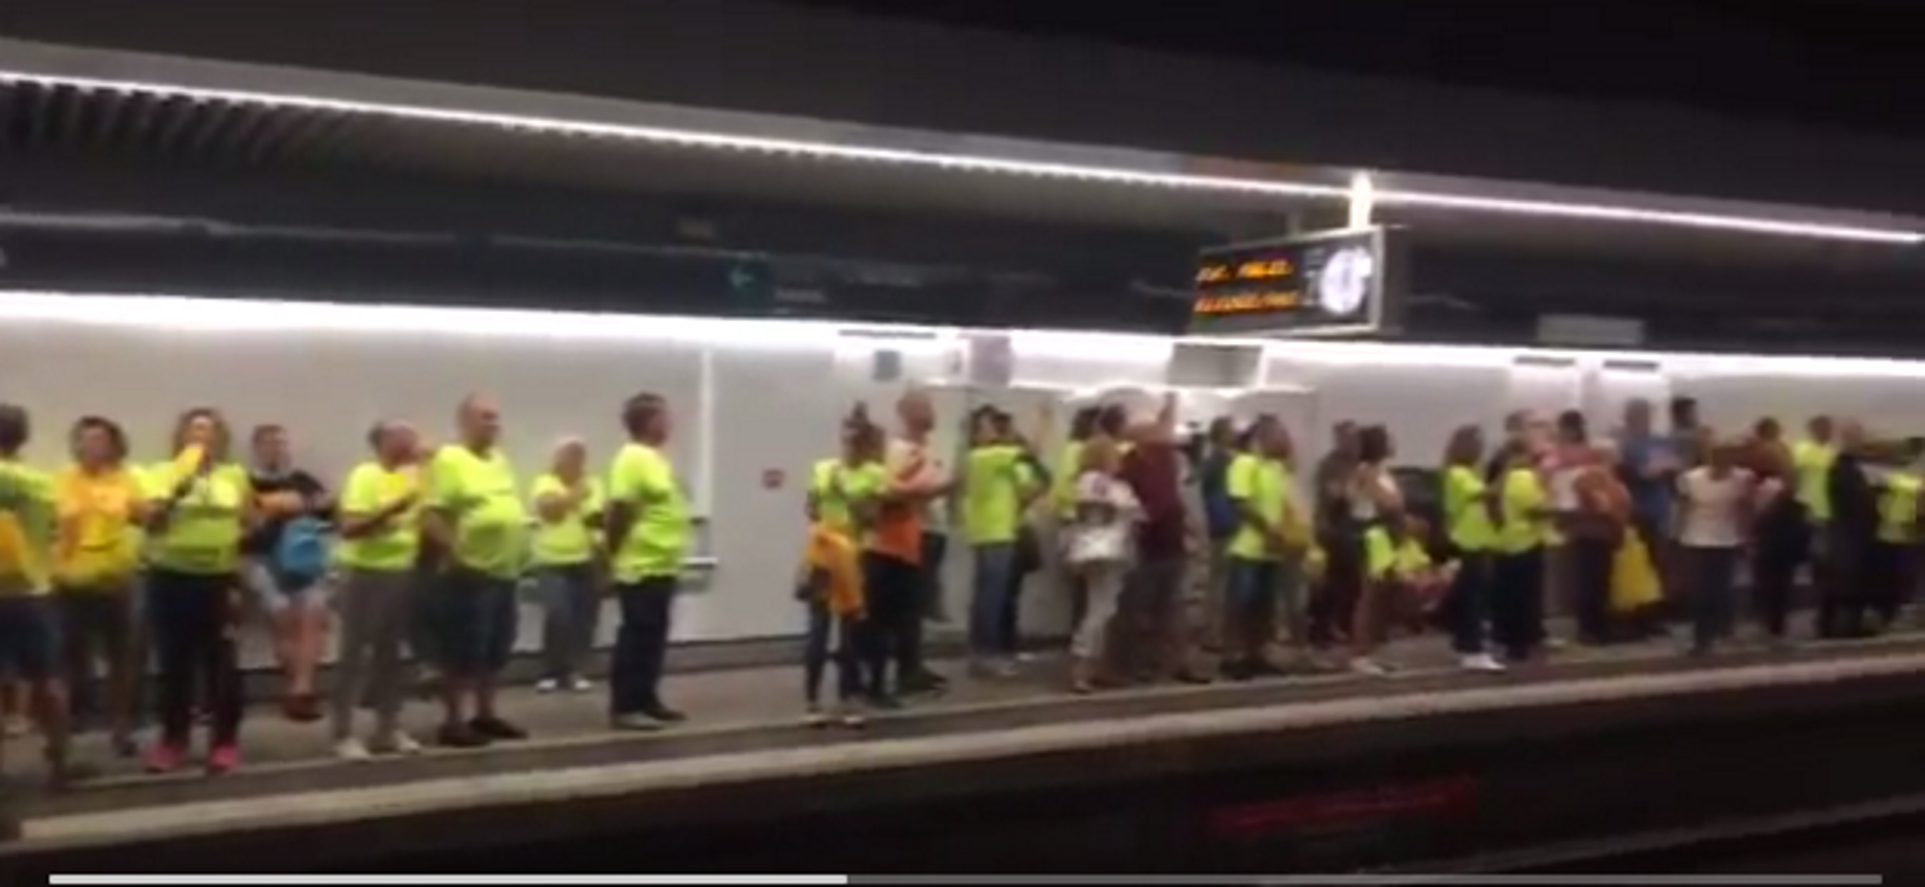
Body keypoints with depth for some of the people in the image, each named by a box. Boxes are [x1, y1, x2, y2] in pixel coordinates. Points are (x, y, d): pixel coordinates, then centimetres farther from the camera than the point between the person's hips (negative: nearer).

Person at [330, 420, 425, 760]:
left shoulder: (413, 475, 10)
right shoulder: (364, 476, -11)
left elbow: (421, 521, 20)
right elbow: (349, 527, -21)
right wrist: (391, 509, -27)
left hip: (402, 572, 7)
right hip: (366, 573, -7)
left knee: (390, 653, 13)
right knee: (354, 653, -1)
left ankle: (388, 728, 21)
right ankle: (344, 734, 3)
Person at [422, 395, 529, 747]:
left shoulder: (500, 460, 15)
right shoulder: (449, 459, -10)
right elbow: (431, 516, -16)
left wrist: (521, 548, 16)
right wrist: (455, 551, -22)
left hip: (505, 571, 8)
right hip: (469, 572, -8)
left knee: (495, 651, 14)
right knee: (462, 653, -2)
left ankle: (485, 714, 24)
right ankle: (453, 722, 5)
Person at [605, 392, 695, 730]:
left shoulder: (656, 457, 14)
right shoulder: (633, 458, -16)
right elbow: (618, 511, -21)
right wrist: (614, 555, -15)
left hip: (662, 567, 9)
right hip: (641, 568, -9)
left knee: (654, 639, 14)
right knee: (636, 639, -4)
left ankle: (647, 701, 22)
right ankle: (624, 708, 2)